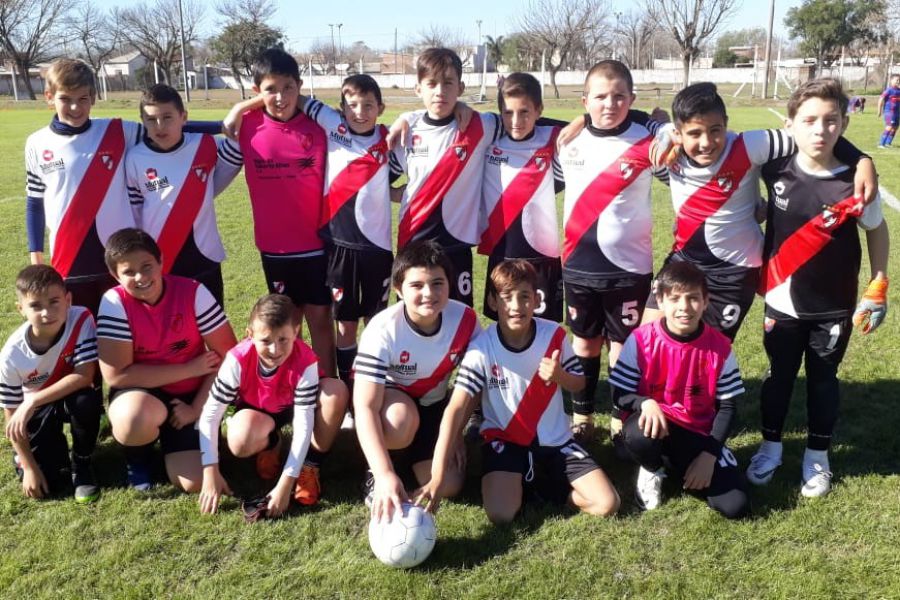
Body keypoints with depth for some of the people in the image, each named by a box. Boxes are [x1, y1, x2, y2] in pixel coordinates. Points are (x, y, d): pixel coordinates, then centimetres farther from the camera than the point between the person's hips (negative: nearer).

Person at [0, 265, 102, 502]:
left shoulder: (81, 319, -27)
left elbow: (85, 375, -30)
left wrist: (32, 402, -34)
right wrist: (29, 467, -15)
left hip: (72, 397, 0)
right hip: (38, 412, 0)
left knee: (85, 400, -36)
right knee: (48, 485, -13)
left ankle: (82, 465, -8)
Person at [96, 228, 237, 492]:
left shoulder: (194, 293, -15)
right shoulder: (115, 302, -17)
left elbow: (227, 355, -11)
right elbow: (116, 375, -21)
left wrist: (197, 408, -15)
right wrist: (191, 369, -19)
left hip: (190, 396, 1)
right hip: (140, 394, -1)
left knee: (194, 483, -14)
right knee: (134, 421, -38)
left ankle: (170, 441, 22)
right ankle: (137, 459, 1)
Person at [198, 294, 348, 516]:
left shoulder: (305, 362, -34)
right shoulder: (238, 360, -31)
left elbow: (303, 424, -33)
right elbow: (210, 414, -24)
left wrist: (286, 483, -36)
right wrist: (211, 472, -29)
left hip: (294, 406, 0)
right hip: (255, 410, 0)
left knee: (336, 391, -32)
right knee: (240, 442, -36)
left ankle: (310, 466, -13)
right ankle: (270, 445, 3)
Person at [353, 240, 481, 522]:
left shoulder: (465, 319, -22)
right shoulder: (383, 330, -34)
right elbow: (365, 407, -38)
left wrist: (456, 432, -4)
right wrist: (385, 475, -48)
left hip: (433, 404, 4)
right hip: (386, 396, -3)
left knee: (448, 487, -10)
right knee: (400, 424, -39)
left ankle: (414, 451, 23)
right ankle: (375, 471, -4)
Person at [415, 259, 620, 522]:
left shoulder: (554, 335, -12)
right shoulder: (482, 347, -19)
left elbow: (579, 384, 4)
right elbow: (456, 408, -25)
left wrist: (559, 375, -23)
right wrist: (437, 477, -34)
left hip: (554, 438, 2)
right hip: (504, 438, -2)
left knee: (607, 504, -11)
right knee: (500, 513, -24)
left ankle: (548, 485, 15)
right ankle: (517, 481, 10)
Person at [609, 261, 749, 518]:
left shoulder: (720, 347, -8)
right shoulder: (641, 340, -13)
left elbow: (727, 406, 0)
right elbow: (619, 395, -8)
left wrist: (709, 455, -10)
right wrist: (646, 403, -31)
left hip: (698, 434, 2)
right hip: (654, 425, -2)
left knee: (736, 506, -15)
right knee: (638, 434, -40)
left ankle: (675, 466, 14)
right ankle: (652, 469, 0)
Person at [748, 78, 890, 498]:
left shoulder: (855, 183, -17)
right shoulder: (777, 169, -12)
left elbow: (877, 230, -1)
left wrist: (878, 287, -1)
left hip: (833, 308, -1)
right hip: (782, 302, 2)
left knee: (822, 380, 16)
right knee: (778, 376, 16)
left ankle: (817, 455, 35)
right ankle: (771, 446, 36)